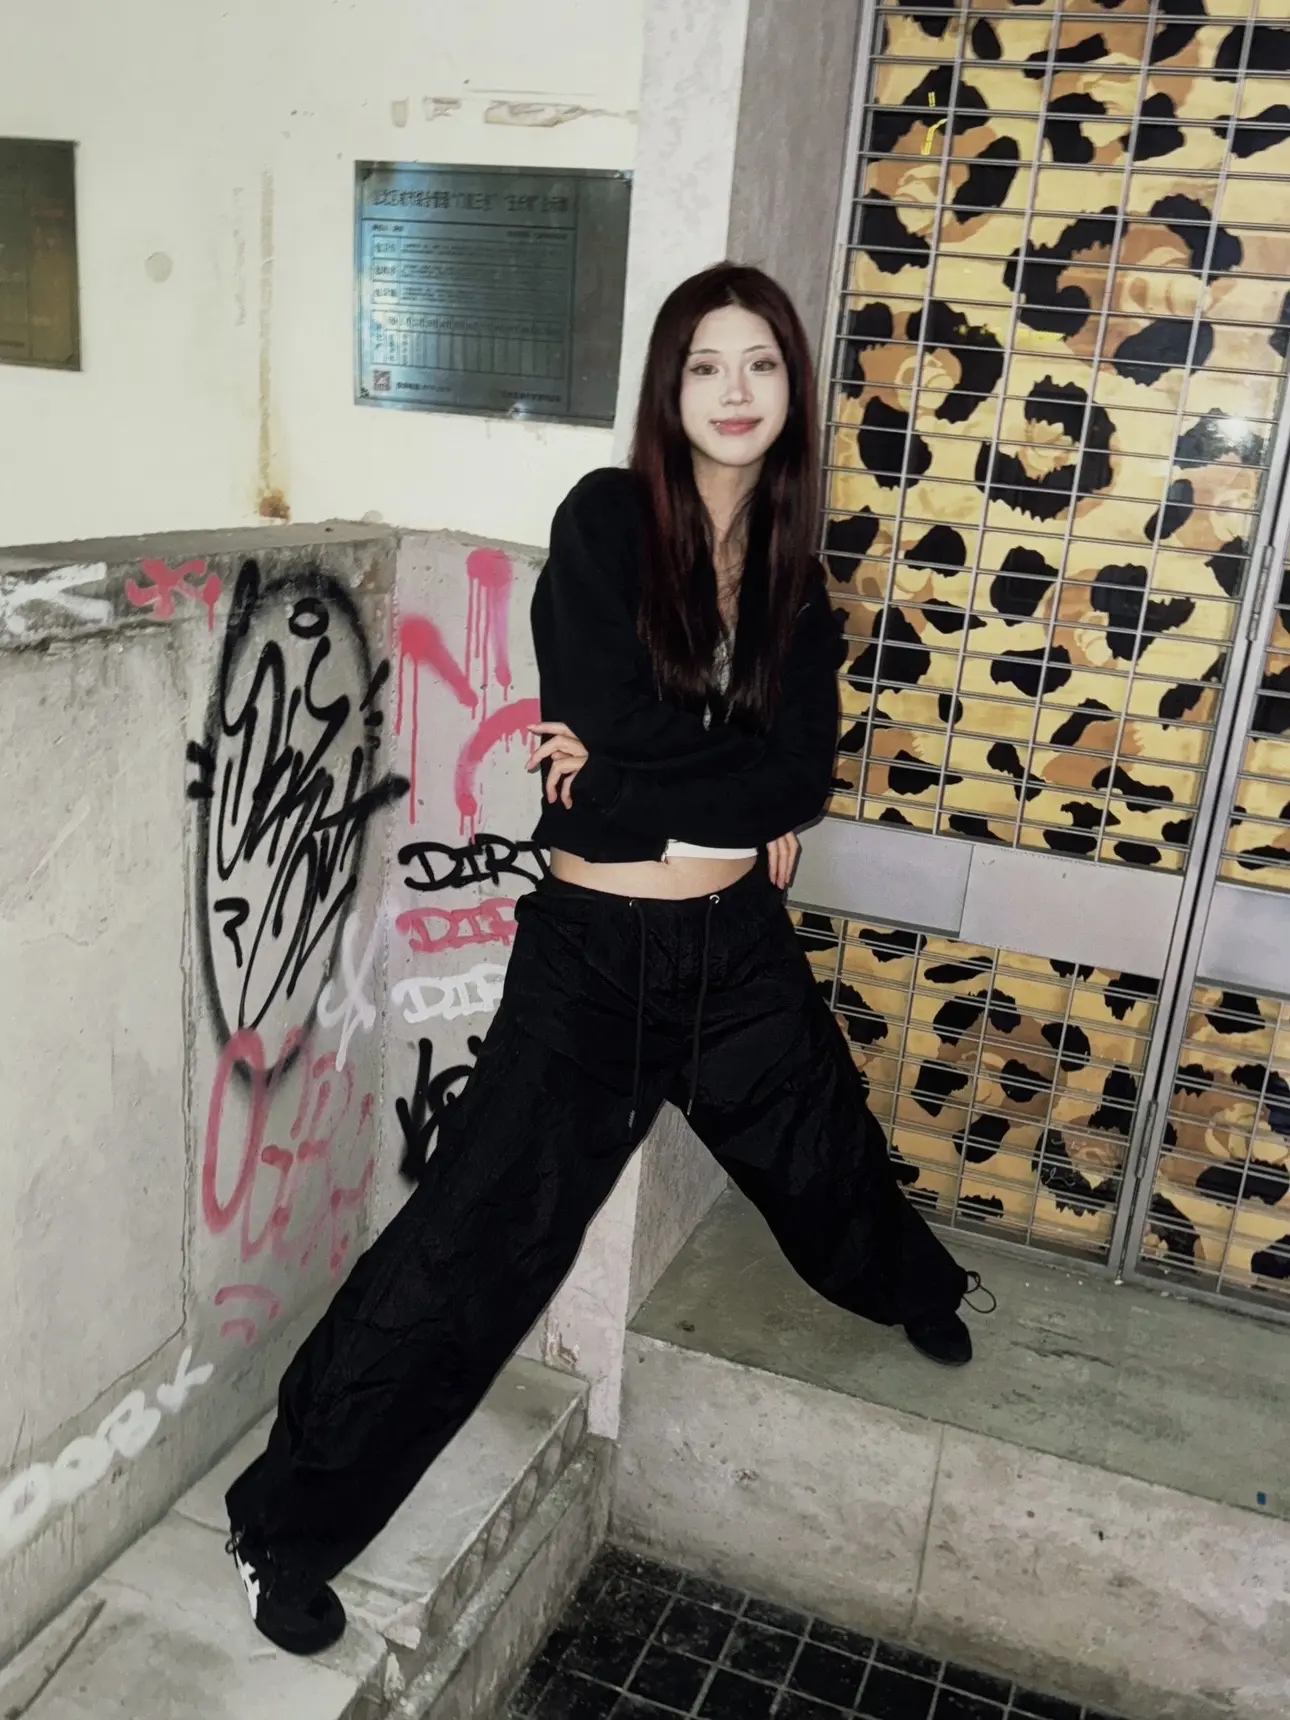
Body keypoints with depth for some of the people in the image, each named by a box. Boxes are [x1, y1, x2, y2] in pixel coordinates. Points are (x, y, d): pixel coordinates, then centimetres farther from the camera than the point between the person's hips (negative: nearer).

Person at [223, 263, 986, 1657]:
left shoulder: (790, 564, 4)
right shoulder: (605, 520, -11)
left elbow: (802, 773, -7)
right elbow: (605, 733, -20)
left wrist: (641, 771, -15)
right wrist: (737, 790, -13)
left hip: (740, 941, 5)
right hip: (596, 949, -5)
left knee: (820, 1145, 28)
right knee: (474, 1239, -5)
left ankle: (908, 1284, 63)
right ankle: (288, 1523, 13)